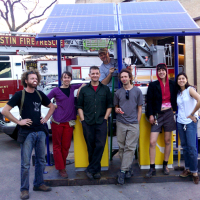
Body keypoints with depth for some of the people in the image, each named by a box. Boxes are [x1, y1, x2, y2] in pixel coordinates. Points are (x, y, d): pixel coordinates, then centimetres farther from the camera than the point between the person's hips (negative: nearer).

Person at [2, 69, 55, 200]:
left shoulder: (40, 94, 9)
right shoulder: (20, 95, -5)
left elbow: (52, 106, 22)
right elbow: (5, 111, -9)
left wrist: (46, 118, 8)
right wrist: (19, 122, -12)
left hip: (40, 132, 5)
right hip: (27, 133, -5)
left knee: (41, 160, 13)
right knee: (26, 163, 0)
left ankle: (39, 184, 28)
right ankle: (24, 189, 14)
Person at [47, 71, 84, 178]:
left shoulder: (72, 88, 10)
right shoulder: (56, 90, 1)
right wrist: (53, 106, -4)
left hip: (69, 122, 3)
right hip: (57, 121, -3)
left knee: (66, 146, 8)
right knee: (57, 145, 2)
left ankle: (63, 166, 23)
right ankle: (61, 168, 11)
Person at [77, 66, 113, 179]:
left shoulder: (105, 89, 8)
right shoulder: (84, 90, 9)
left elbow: (109, 105, 9)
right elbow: (80, 106, 9)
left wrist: (105, 118, -1)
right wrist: (82, 119, 0)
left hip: (101, 123, 0)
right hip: (88, 123, 0)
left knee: (100, 146, -5)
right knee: (90, 147, 5)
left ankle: (91, 169, 7)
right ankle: (96, 169, 20)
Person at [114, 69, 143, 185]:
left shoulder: (137, 91, 5)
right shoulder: (118, 92, 11)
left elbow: (139, 108, 7)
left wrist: (137, 123, 1)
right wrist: (117, 110, -5)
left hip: (133, 124, -2)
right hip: (121, 123, 3)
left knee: (130, 147, -6)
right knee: (122, 148, 4)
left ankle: (123, 171, -3)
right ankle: (128, 168, 19)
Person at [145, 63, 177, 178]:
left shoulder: (172, 84, 5)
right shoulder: (153, 85, -2)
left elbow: (175, 98, 11)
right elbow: (149, 101, -3)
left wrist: (175, 111, 2)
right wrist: (151, 115, -9)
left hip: (169, 114, 2)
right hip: (157, 115, -2)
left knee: (168, 141, 9)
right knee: (152, 142, -7)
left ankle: (165, 165, 24)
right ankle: (152, 168, 3)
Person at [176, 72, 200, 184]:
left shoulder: (190, 89, -8)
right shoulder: (178, 93, 12)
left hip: (190, 122, -6)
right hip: (180, 121, 6)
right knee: (184, 146, 11)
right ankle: (188, 169, 22)